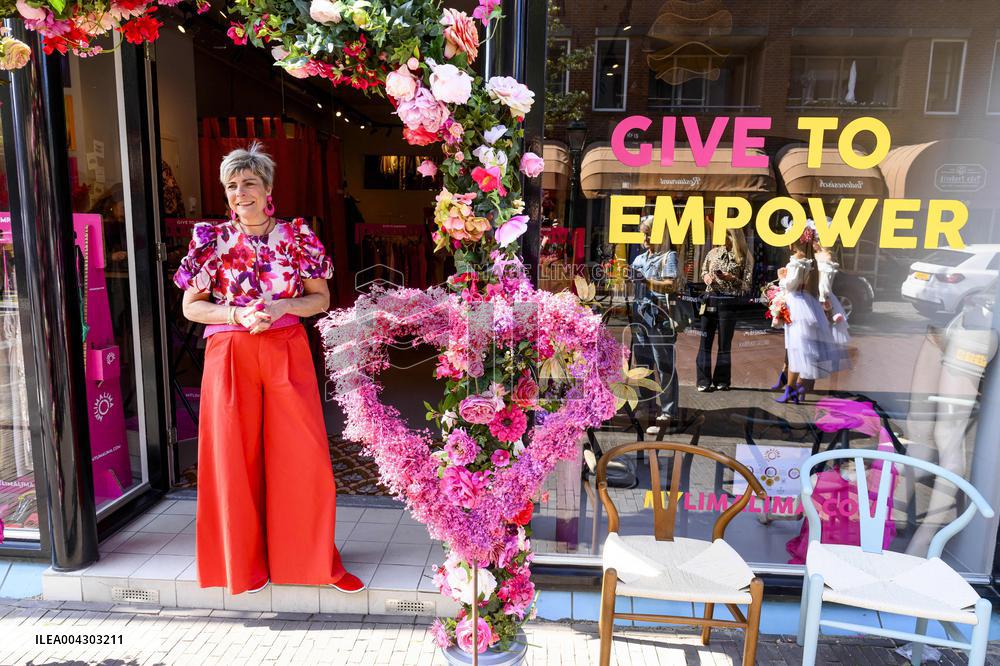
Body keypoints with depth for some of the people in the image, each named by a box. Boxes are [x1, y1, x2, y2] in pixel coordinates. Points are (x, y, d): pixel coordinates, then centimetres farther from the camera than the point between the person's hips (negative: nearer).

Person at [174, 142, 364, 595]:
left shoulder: (297, 236, 2)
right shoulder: (212, 239, 2)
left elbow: (321, 298, 6)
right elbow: (191, 307, 3)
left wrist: (281, 307, -12)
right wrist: (238, 314, -13)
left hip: (287, 353, 0)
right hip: (231, 356, 0)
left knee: (304, 456, 1)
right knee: (236, 457, 7)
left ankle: (315, 557, 20)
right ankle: (245, 561, 28)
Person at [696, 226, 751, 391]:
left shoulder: (743, 257, 0)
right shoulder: (713, 252, 8)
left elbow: (746, 285, -1)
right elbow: (703, 270, 22)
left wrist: (732, 279, -17)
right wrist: (705, 276, 0)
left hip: (728, 302, -3)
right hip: (710, 299, 3)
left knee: (725, 344, 4)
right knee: (705, 342, 0)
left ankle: (722, 381, 14)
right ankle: (704, 381, 4)